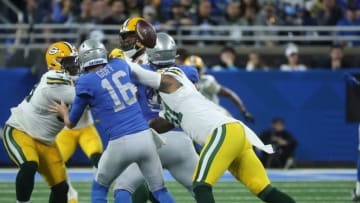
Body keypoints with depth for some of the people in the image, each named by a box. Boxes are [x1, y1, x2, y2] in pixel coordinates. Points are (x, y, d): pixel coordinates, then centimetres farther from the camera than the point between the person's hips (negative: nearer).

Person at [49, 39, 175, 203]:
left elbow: (71, 123, 14)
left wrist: (63, 113, 35)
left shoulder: (86, 83, -1)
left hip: (120, 144, -3)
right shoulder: (120, 65, 9)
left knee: (99, 188, 20)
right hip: (145, 137, 3)